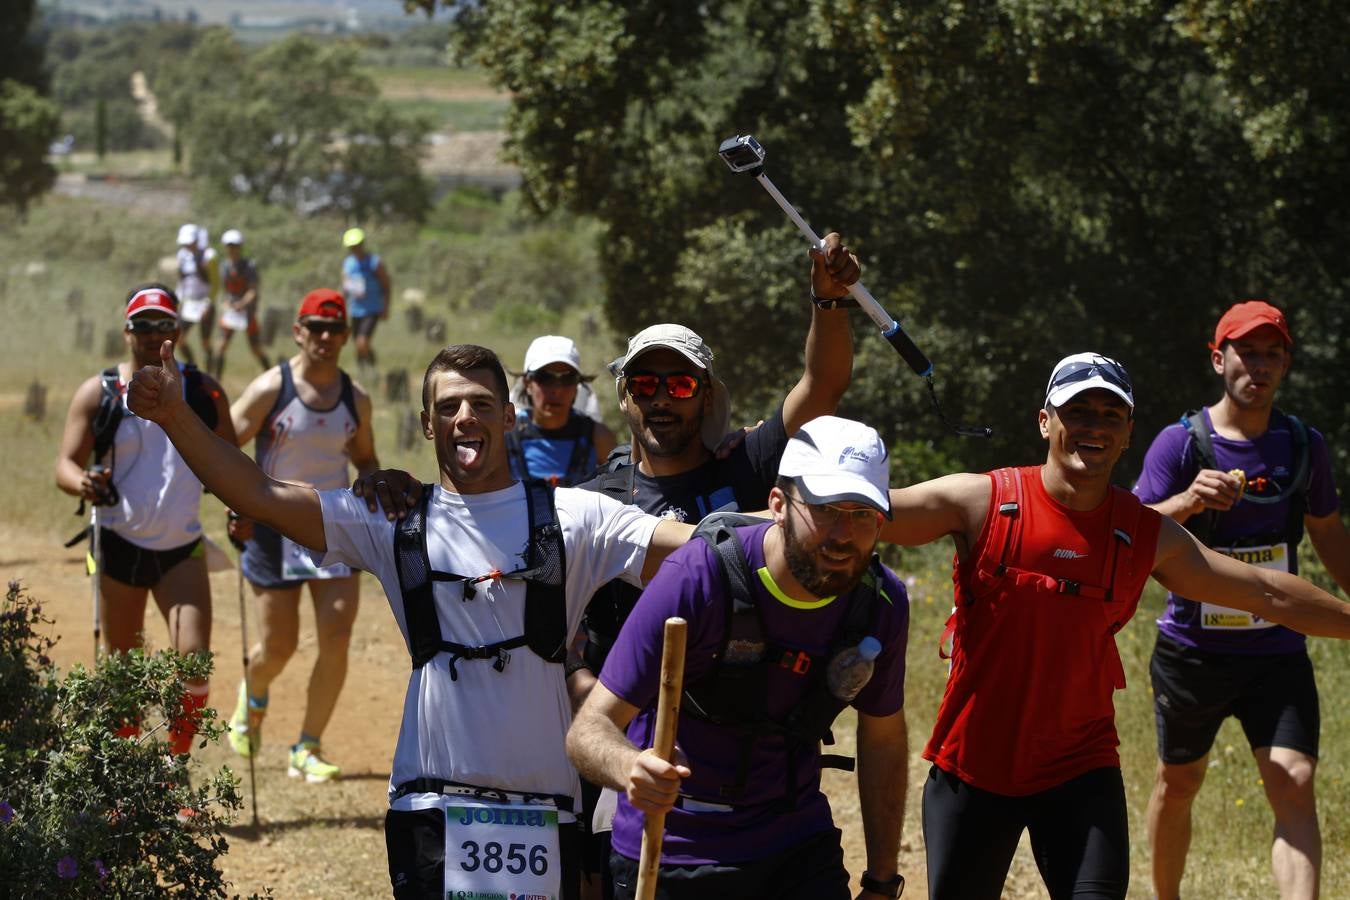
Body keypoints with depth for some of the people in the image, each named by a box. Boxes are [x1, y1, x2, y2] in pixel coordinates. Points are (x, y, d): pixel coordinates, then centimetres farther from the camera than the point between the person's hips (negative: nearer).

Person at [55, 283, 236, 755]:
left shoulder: (204, 392, 3)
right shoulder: (98, 393, -2)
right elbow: (66, 464, -7)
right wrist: (84, 483, -30)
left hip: (183, 548, 1)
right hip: (119, 545, 0)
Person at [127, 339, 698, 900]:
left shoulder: (571, 517, 4)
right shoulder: (391, 523, 7)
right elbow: (258, 496, 1)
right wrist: (175, 418, -9)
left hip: (545, 809, 0)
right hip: (432, 808, 0)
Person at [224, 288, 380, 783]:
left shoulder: (356, 397, 4)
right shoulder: (269, 389, -9)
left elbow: (366, 459, 19)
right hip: (276, 528, -3)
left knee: (337, 638, -9)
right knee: (279, 644, 2)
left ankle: (307, 750, 2)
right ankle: (253, 698, 39)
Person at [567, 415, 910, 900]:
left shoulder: (882, 602, -7)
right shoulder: (697, 578, -21)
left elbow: (883, 740, 9)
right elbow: (590, 726, -21)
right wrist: (629, 769, -44)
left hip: (799, 855, 3)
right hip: (671, 857, -3)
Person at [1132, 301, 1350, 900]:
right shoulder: (1181, 443, -7)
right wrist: (1188, 501, -36)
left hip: (1278, 653, 1)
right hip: (1193, 650, -1)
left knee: (1295, 785, -16)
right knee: (1178, 784, 13)